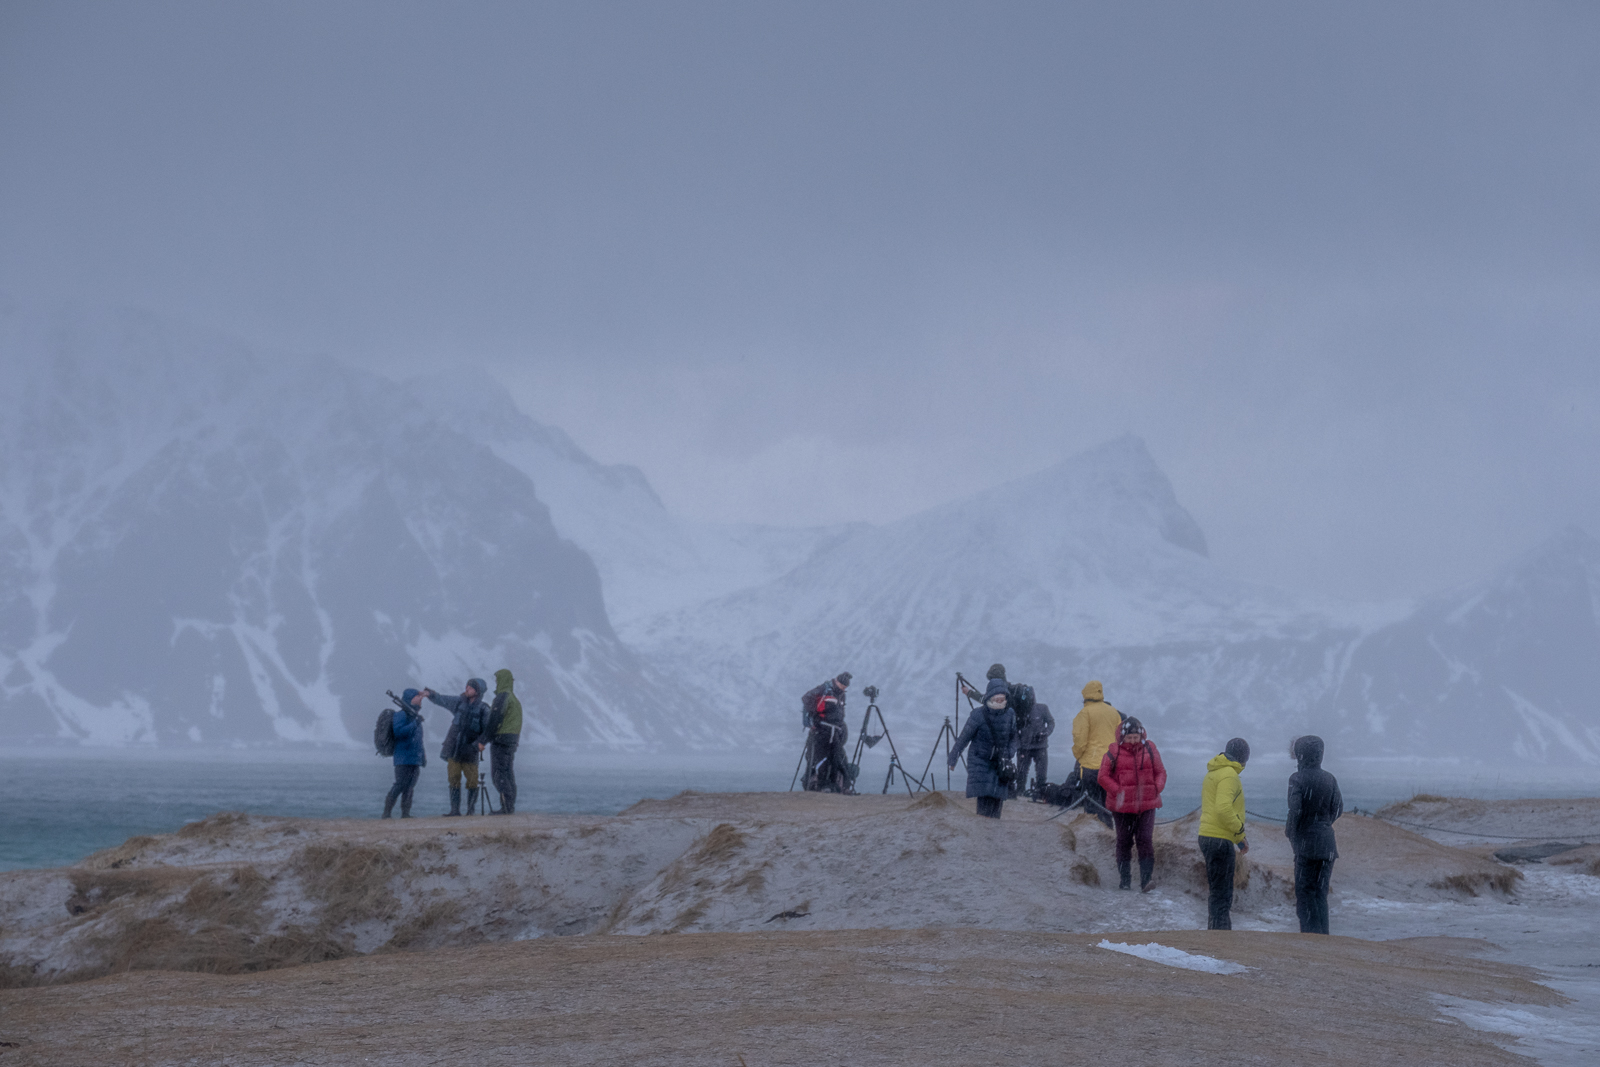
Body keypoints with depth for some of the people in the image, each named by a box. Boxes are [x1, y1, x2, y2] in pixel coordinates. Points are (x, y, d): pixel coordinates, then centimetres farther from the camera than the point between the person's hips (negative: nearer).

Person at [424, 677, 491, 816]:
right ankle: (455, 810, -1)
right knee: (454, 779, -2)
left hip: (470, 752, -3)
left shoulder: (483, 710, -3)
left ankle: (471, 810, 8)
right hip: (453, 750, 3)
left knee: (472, 781, -3)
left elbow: (488, 731, -7)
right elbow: (440, 700, 14)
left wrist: (481, 742, -23)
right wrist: (429, 693, 0)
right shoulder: (459, 702, 7)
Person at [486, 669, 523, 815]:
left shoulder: (502, 696, -13)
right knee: (508, 773, 11)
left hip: (501, 737, -10)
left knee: (498, 774, -9)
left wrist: (488, 736, -11)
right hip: (513, 739, 10)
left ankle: (506, 806, -14)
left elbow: (495, 718, -20)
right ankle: (510, 805, 9)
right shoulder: (514, 698, 18)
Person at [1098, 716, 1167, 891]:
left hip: (1146, 804, 1)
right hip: (1122, 806, -1)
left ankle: (1146, 880, -12)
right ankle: (1124, 880, 17)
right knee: (1124, 842, 8)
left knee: (1145, 840, -9)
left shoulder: (1150, 751, 4)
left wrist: (1157, 788, -7)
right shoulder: (1113, 753, -4)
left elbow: (1160, 772, 11)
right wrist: (1118, 791, -15)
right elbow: (1103, 776, -3)